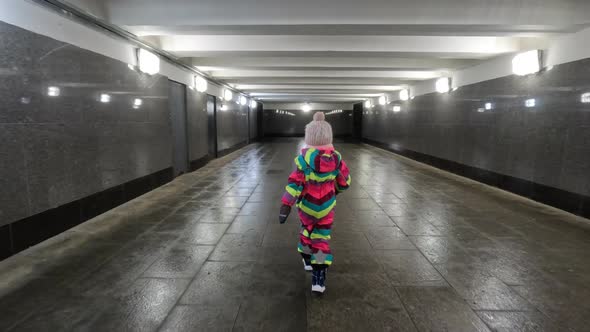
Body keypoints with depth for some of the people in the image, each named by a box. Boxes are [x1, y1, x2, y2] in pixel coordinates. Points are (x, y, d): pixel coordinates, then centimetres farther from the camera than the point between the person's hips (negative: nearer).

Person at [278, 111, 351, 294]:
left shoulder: (304, 159, -20)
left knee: (307, 228, 26)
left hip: (306, 205, -1)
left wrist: (285, 206, -19)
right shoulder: (336, 158, -9)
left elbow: (295, 184, -22)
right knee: (322, 238, 8)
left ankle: (308, 260, 42)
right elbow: (344, 182, 2)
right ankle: (319, 277, 4)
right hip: (326, 207, 1)